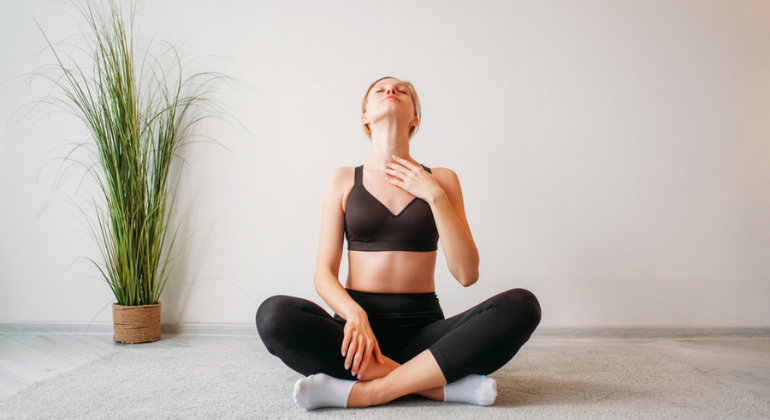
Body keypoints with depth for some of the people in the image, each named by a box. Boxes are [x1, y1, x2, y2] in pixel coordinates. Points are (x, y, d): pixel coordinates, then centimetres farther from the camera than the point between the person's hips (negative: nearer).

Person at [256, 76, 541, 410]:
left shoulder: (441, 179, 7)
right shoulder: (344, 180, 7)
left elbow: (467, 274, -2)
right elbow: (324, 273, 0)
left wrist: (434, 195, -9)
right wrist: (354, 314, -21)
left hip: (423, 328, 1)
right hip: (359, 323, 0)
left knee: (520, 306, -25)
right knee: (275, 315, -30)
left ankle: (364, 391, -27)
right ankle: (444, 384, -27)